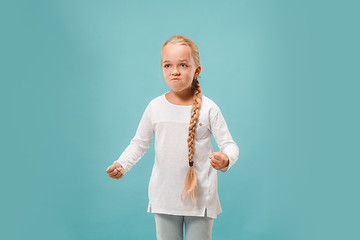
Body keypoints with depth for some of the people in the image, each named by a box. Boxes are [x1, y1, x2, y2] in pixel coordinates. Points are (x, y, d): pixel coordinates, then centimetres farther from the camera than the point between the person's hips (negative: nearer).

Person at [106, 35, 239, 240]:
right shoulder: (155, 107, -2)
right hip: (165, 195, 2)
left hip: (200, 195, -2)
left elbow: (229, 145, -7)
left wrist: (225, 160, -30)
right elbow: (139, 143, 7)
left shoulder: (208, 108, -9)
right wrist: (121, 164, -9)